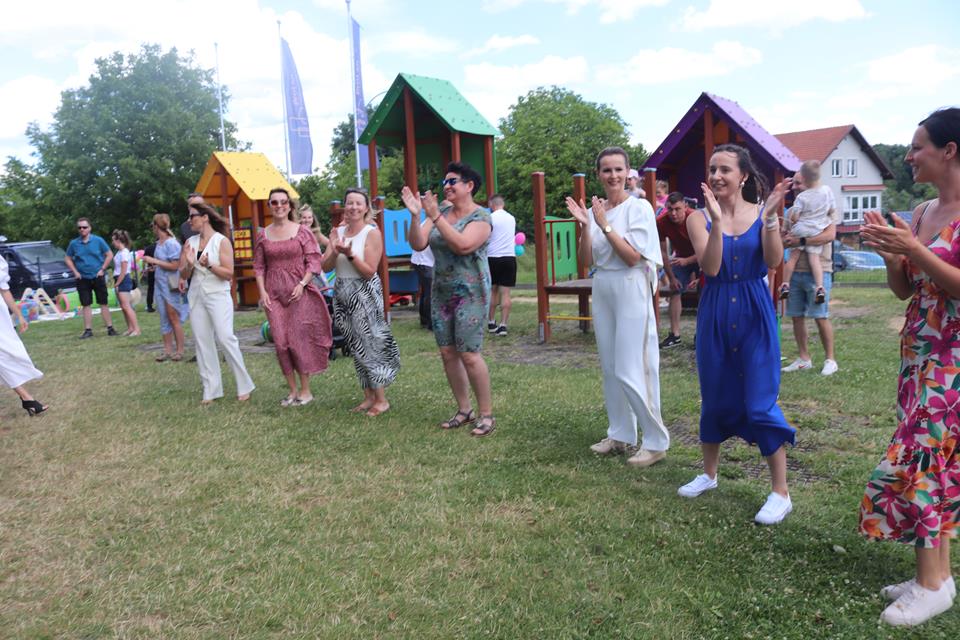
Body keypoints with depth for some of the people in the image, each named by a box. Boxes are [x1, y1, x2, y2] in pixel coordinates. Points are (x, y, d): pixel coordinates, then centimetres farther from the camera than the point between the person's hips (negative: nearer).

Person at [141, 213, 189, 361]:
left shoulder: (171, 243, -15)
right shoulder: (158, 243, 9)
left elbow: (174, 266, -19)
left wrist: (154, 261, -15)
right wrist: (152, 264, 6)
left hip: (171, 285, -8)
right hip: (160, 284, 8)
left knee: (174, 318, -2)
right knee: (164, 319, 8)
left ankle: (179, 350, 6)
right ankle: (167, 349, 13)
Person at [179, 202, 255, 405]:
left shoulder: (222, 241, -5)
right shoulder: (190, 242, 9)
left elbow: (229, 274, -9)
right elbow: (183, 275, 9)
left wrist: (209, 265, -23)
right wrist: (189, 264, -11)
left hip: (218, 296, -5)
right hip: (196, 297, 5)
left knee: (225, 338, -12)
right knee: (203, 342, 4)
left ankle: (244, 386, 0)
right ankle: (211, 390, 11)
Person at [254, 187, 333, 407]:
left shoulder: (302, 231, -1)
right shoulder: (263, 235, 7)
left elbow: (313, 262, -3)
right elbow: (259, 266, 10)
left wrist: (302, 284, -13)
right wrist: (262, 291, -1)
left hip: (299, 292, -3)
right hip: (274, 294, 3)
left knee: (299, 339, -2)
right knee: (280, 342, 1)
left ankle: (306, 390, 10)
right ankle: (292, 390, 14)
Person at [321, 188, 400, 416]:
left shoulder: (372, 233, -8)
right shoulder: (337, 232, 8)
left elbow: (369, 271, -13)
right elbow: (325, 266, 2)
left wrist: (349, 254, -23)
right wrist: (335, 252, -17)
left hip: (364, 294, -5)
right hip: (342, 294, 6)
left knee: (370, 345, -3)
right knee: (356, 347, 10)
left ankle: (381, 399, 7)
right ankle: (368, 396, 20)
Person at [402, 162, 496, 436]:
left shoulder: (481, 217, -8)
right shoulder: (440, 213, 9)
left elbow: (463, 245, -26)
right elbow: (417, 244, 0)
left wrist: (435, 216, -26)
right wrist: (415, 215, -14)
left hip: (470, 293, -6)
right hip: (441, 292, 7)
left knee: (468, 354, -9)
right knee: (447, 353, 7)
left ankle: (487, 414, 3)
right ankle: (464, 410, 20)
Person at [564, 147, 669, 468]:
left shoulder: (639, 207, -7)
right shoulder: (594, 211, 8)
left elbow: (632, 257, -15)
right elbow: (587, 259, 5)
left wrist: (604, 224, -17)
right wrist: (584, 225, -8)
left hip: (631, 290, -6)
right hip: (602, 290, 6)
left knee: (631, 371, -7)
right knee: (610, 368, 12)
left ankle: (656, 441, 7)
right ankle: (620, 434, 24)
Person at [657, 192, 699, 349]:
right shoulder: (661, 222, -23)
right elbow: (662, 251, -12)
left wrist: (686, 261, -39)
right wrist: (671, 277, -12)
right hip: (681, 257, 4)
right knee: (675, 292, -1)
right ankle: (675, 335, 3)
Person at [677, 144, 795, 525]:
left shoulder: (762, 213, -1)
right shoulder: (699, 218, -1)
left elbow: (774, 261, -12)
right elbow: (710, 267, -15)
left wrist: (770, 217, -21)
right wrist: (716, 219, -23)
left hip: (755, 313, -2)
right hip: (715, 313, 2)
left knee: (760, 403, -2)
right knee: (714, 398, 13)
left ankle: (781, 493, 11)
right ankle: (709, 474, 33)